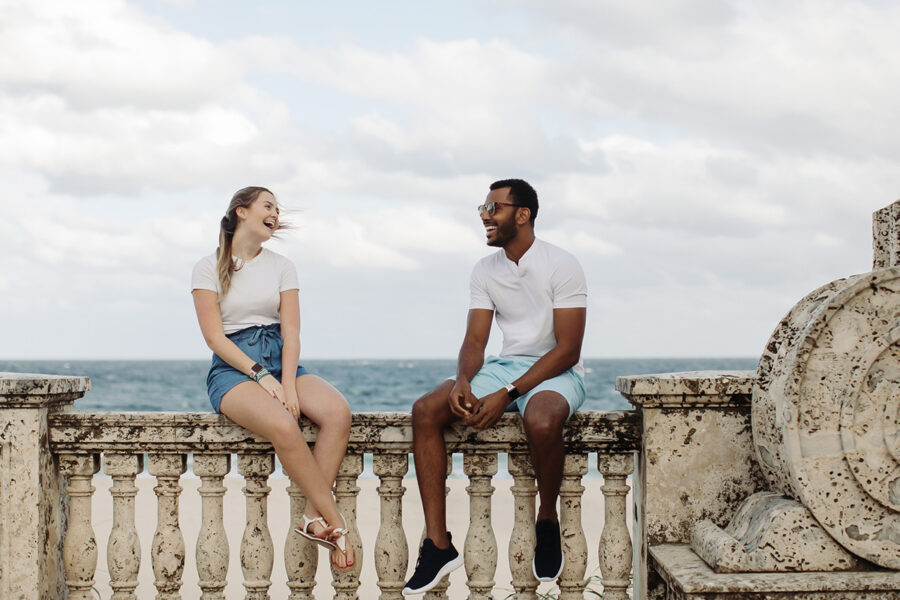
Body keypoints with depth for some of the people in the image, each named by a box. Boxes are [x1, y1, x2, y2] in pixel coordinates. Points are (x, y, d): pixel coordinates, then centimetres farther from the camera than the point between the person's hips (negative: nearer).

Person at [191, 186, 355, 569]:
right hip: (232, 367, -4)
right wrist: (261, 376, -17)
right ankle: (336, 523, -27)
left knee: (338, 412, -28)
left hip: (281, 360, 4)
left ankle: (314, 518, -28)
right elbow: (214, 336, -5)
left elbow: (291, 331, 4)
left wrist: (288, 383, -13)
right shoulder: (209, 268, 4)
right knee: (283, 426, -35)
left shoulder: (282, 267, 15)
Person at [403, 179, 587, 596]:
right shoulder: (485, 271, 9)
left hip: (555, 373, -6)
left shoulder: (562, 266, -10)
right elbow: (474, 341, 6)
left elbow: (568, 350, -15)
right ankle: (438, 544, -20)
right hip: (504, 367, 6)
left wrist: (508, 394, -23)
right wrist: (463, 382, -19)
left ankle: (548, 521, -10)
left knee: (541, 421, -41)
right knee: (426, 410, -18)